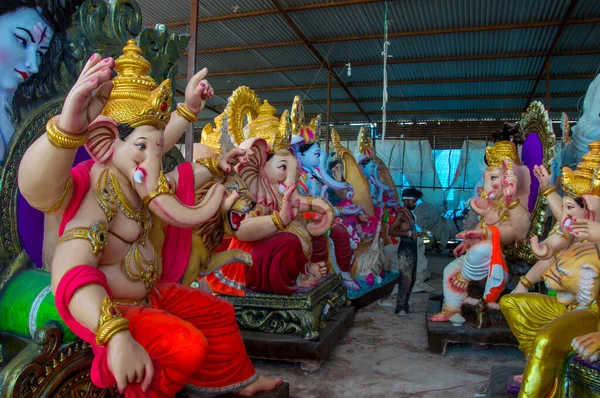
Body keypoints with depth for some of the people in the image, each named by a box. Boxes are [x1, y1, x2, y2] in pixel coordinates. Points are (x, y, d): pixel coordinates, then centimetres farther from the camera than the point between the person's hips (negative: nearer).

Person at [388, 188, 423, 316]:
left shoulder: (409, 213, 15)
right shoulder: (401, 213, -13)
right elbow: (391, 231, -22)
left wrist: (417, 233, 10)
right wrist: (409, 233, -24)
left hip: (412, 249, 10)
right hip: (405, 249, -10)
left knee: (412, 279, 14)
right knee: (406, 279, -9)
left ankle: (405, 305, 23)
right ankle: (400, 308, -2)